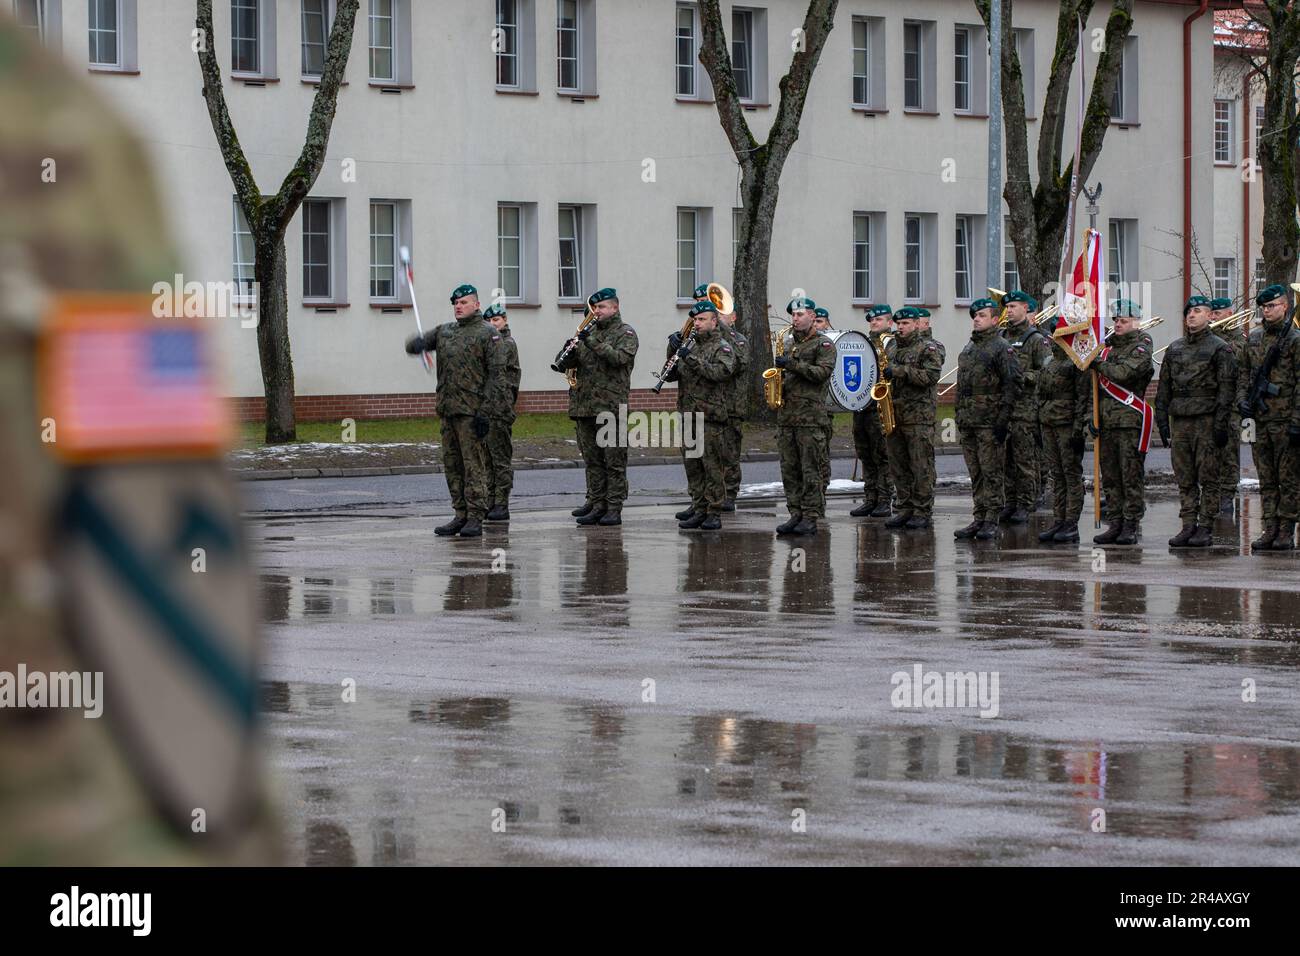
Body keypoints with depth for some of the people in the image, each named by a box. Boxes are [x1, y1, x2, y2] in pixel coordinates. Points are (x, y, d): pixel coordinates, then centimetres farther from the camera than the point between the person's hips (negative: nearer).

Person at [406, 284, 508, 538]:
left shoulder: (488, 334, -2)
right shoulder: (444, 331, 18)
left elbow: (496, 375, -8)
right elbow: (418, 343, 15)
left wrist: (485, 412, -15)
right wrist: (417, 343, -13)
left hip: (472, 410, -7)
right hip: (447, 410, 7)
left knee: (474, 466, -6)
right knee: (452, 465, 9)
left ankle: (475, 519, -4)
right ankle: (461, 515, 16)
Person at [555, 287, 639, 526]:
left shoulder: (625, 333, 0)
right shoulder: (589, 331, 18)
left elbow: (620, 357, -18)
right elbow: (565, 360, 15)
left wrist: (592, 343, -23)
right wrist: (567, 356, -9)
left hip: (611, 406, -6)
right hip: (584, 406, 6)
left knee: (614, 460, -3)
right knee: (592, 459, 8)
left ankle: (614, 508, -4)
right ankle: (596, 504, 13)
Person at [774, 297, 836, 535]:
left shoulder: (823, 344, 0)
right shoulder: (790, 344, 21)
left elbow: (823, 372, -14)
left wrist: (792, 365, -18)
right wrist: (777, 382, 8)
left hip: (811, 415, -7)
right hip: (786, 414, 7)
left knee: (811, 470, -6)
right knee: (789, 469, 6)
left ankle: (811, 518, -5)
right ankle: (795, 514, 10)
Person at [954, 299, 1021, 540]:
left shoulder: (1002, 348, -6)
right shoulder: (969, 348, 18)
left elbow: (1012, 384, -12)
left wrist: (1003, 418, -16)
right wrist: (959, 415, 18)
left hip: (990, 421, -8)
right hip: (968, 421, 8)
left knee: (991, 473, -6)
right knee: (975, 473, 9)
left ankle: (991, 521, -4)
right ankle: (979, 518, 13)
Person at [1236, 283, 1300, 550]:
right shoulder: (1254, 338, 14)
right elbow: (1244, 373, 20)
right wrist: (1243, 400, 1)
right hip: (1259, 419, 6)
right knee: (1266, 479, 7)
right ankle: (1270, 530, 10)